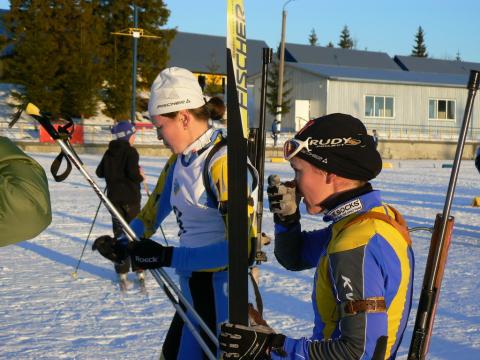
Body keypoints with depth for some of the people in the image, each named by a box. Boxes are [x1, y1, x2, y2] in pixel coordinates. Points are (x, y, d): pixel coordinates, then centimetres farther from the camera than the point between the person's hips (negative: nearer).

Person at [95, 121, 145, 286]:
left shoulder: (109, 152, 6)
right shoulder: (131, 151, -11)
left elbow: (99, 172, 9)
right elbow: (133, 173, -23)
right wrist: (140, 176, -3)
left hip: (114, 198, 5)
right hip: (130, 199, -4)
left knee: (119, 235, 9)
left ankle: (122, 272, 8)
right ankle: (140, 270, 10)